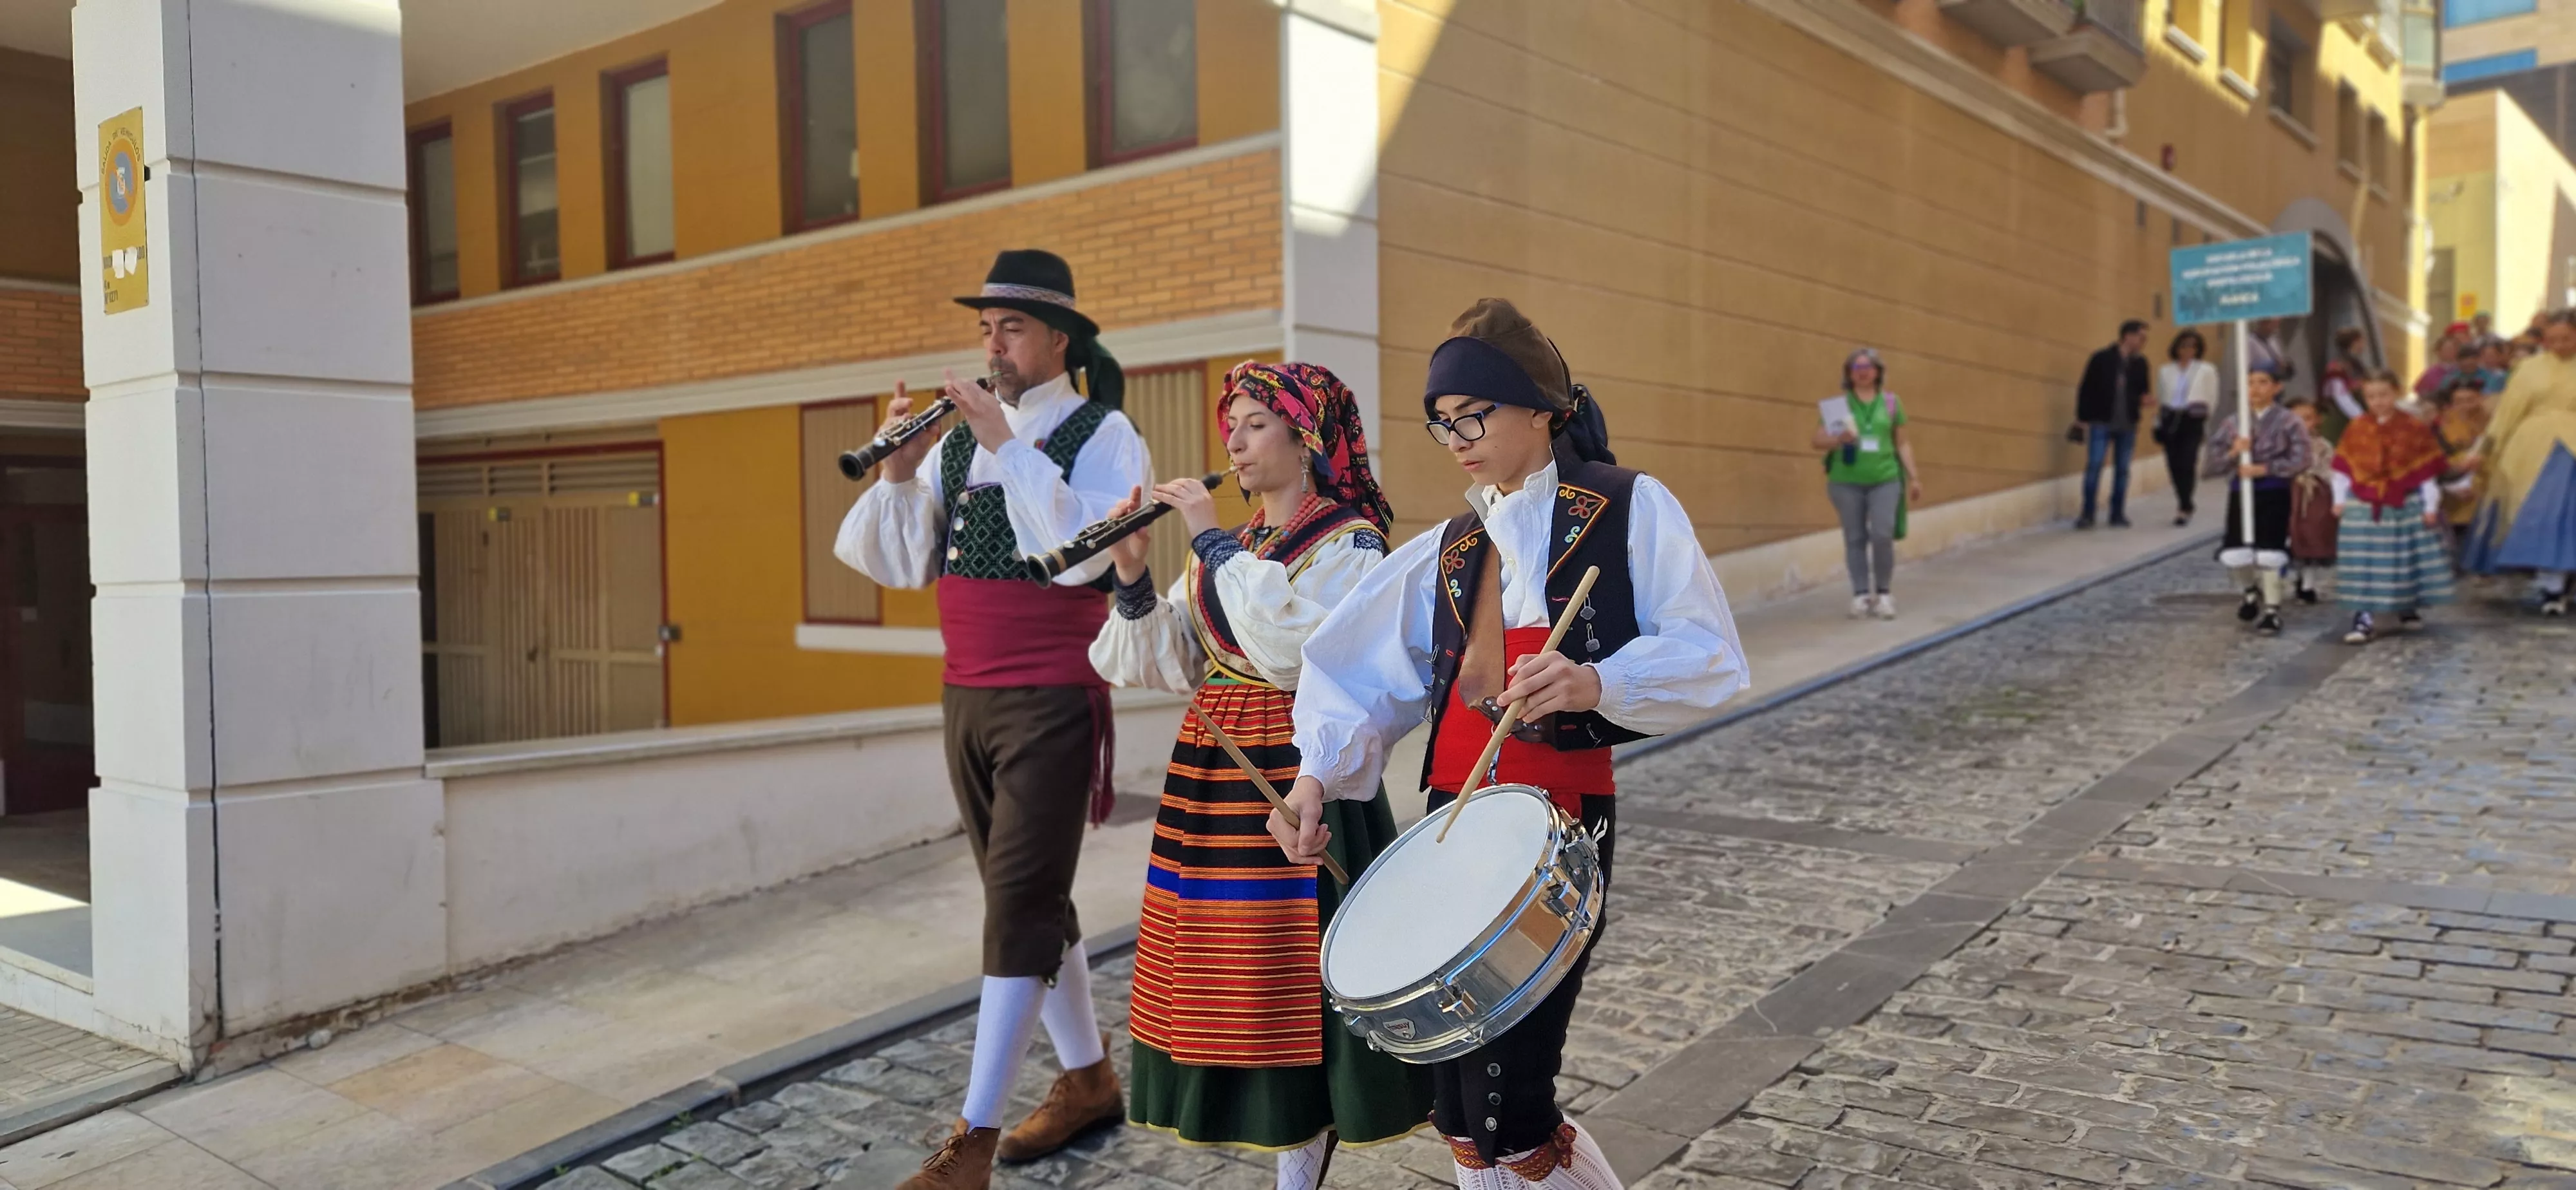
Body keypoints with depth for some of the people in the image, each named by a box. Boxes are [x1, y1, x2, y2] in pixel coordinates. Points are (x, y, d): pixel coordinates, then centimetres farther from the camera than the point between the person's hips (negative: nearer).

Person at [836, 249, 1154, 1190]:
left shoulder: (1102, 433, -5)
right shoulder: (958, 437, 11)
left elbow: (1087, 551, -22)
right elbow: (896, 562, 6)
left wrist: (1009, 446, -22)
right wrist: (901, 474, -9)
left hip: (1053, 704, -6)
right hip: (966, 700, 7)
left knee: (1019, 908, -6)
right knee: (1029, 901, 14)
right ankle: (1088, 1081, 29)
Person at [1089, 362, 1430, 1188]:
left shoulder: (1350, 541, -6)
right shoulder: (1229, 545, 14)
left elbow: (1289, 645, -23)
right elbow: (1170, 664, 9)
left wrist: (1213, 543, -17)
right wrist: (1134, 576, -5)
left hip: (1298, 776, -7)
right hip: (1210, 773, 7)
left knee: (1294, 971, -1)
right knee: (1227, 975, 11)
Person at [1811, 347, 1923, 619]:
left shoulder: (1891, 402, 7)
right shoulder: (1840, 403, 3)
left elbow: (1902, 443, 13)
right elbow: (1817, 440, 2)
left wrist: (1914, 476, 10)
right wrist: (1838, 439, -17)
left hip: (1885, 479, 0)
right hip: (1847, 481, 0)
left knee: (1883, 536, -8)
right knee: (1855, 538, 3)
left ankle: (1884, 592, 8)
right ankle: (1861, 594, 11)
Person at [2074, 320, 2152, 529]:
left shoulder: (2140, 363, 5)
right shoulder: (2101, 358, -6)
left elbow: (2142, 390, 16)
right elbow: (2086, 389, -4)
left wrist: (2143, 402, -7)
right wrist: (2082, 418, -7)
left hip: (2127, 425, 4)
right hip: (2101, 422, -4)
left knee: (2122, 469, 7)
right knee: (2094, 466, -7)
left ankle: (2118, 514, 14)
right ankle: (2087, 514, -1)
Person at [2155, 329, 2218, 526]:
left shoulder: (2206, 370, 5)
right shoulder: (2165, 370, 11)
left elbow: (2212, 399, 8)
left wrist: (2200, 414, 8)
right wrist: (2159, 423, 11)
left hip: (2192, 421, -3)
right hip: (2170, 420, 3)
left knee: (2187, 464, -12)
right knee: (2174, 465, 2)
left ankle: (2184, 508, -9)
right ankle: (2185, 505, 20)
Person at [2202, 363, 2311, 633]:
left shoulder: (2288, 422, -2)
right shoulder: (2231, 423, 4)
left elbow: (2300, 461, -14)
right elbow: (2207, 469, 1)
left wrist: (2264, 469, -18)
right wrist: (2233, 454, -15)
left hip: (2274, 494, -2)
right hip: (2240, 493, 3)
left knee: (2268, 552, -8)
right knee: (2234, 554, -5)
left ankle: (2271, 609, 7)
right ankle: (2251, 590, 28)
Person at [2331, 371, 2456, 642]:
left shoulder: (2415, 429, -2)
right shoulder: (2356, 429, 1)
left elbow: (2427, 473, -1)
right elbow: (2343, 468, 4)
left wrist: (2431, 506, -2)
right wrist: (2339, 500, 1)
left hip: (2406, 508, 0)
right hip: (2362, 509, 0)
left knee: (2406, 559, 11)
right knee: (2364, 565, -4)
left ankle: (2409, 608, 29)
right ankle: (2364, 617, -5)